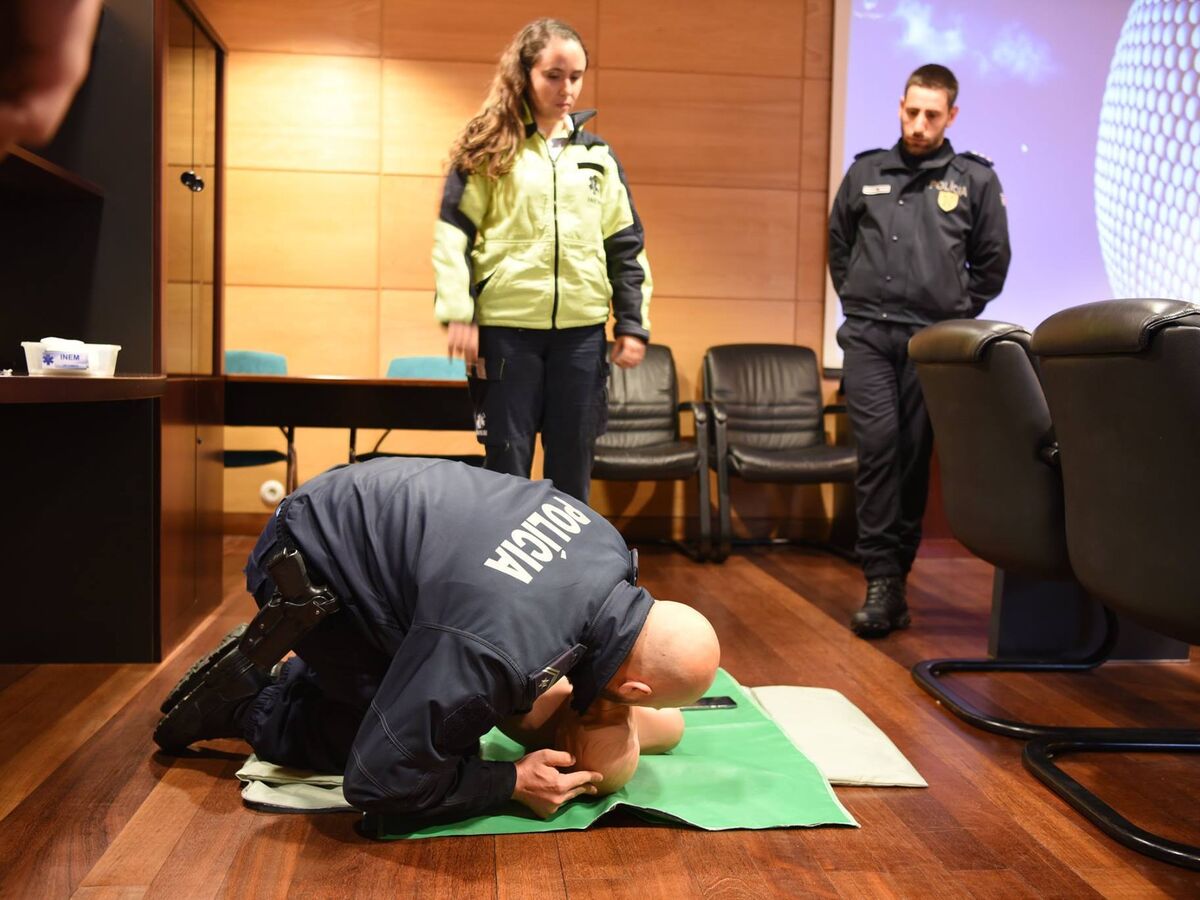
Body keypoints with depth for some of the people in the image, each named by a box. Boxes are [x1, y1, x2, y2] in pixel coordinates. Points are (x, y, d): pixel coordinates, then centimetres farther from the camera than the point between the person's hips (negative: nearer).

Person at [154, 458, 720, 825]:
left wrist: (586, 699, -3)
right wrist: (512, 783, -18)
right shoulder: (502, 653, -39)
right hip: (308, 562, -8)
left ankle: (290, 679, 23)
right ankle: (246, 705, 8)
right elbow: (379, 782, -27)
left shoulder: (604, 540, -16)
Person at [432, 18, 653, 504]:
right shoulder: (489, 148, 2)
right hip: (505, 327, -3)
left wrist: (633, 323, 6)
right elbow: (452, 234, -2)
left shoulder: (598, 156, 11)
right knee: (507, 463, 4)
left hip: (582, 330, 3)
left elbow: (626, 245, 12)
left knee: (573, 464, 9)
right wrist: (458, 315, -12)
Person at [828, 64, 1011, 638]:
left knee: (913, 457, 2)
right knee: (878, 444, -11)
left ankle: (892, 576, 12)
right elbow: (838, 245, 20)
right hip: (868, 336, 1)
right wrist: (856, 303, 12)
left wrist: (956, 316, 6)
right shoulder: (866, 172, 11)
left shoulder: (975, 180, 7)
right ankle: (883, 580, -8)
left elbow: (992, 263, 13)